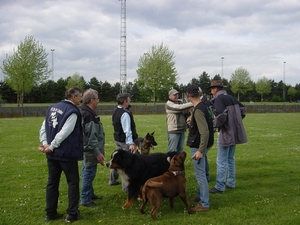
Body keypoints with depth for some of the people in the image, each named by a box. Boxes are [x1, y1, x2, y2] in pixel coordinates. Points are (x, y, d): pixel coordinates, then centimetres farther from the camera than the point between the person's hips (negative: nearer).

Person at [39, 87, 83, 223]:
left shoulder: (52, 108, 10)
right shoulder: (72, 111, -15)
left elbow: (44, 128, 5)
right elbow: (64, 132, -22)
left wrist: (45, 143, -4)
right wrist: (51, 146, -15)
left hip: (52, 154, 7)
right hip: (67, 154, -7)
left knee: (52, 182, 12)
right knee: (73, 182, 5)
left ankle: (50, 213, 18)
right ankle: (72, 214, 7)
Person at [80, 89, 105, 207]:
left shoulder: (85, 112, 11)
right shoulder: (88, 115, -23)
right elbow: (91, 136, -26)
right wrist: (97, 152, -23)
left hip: (87, 150, 11)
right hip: (90, 151, -11)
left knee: (88, 174, 20)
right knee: (89, 174, -2)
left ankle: (90, 194, 33)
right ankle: (86, 200, 6)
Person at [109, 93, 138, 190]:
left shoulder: (116, 111, 8)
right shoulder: (125, 114, -21)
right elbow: (127, 130, -24)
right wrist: (130, 143, -25)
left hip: (117, 139, 10)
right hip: (125, 141, -10)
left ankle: (112, 180, 34)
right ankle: (126, 186, -1)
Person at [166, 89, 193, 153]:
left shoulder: (180, 102, 16)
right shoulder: (169, 104, -8)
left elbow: (184, 116, 23)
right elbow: (180, 108, -26)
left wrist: (187, 113, 0)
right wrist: (192, 103, -30)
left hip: (182, 130, 8)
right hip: (173, 131, -8)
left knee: (180, 150, 13)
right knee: (172, 150, -6)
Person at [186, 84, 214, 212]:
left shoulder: (198, 110, -23)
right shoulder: (204, 106, 5)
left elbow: (205, 132, -27)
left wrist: (200, 150, -26)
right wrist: (192, 123, 30)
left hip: (198, 146, -10)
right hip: (202, 145, 10)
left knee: (200, 175, -3)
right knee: (201, 173, 21)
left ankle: (204, 204, 2)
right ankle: (200, 196, 36)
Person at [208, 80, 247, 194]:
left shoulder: (218, 99, -15)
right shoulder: (231, 98, 11)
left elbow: (221, 115, -28)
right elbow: (242, 109, 20)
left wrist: (216, 125, -11)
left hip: (225, 133, -9)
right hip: (234, 133, 9)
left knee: (222, 161, -3)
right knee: (230, 159, 18)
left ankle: (220, 186, 2)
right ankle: (231, 183, 26)